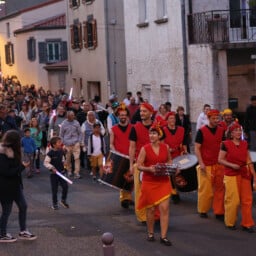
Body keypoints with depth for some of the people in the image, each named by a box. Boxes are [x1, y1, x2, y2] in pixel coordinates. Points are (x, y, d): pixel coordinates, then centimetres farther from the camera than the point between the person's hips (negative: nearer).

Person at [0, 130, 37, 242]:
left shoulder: (12, 151, 6)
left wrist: (21, 165, -2)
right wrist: (22, 167, -21)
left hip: (15, 185, 10)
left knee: (23, 206, 14)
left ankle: (23, 231, 26)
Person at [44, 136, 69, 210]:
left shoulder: (61, 152, 3)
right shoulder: (50, 153, -15)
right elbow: (46, 163, -14)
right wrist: (52, 168, -21)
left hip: (61, 172, 5)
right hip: (54, 174, -5)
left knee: (65, 186, -3)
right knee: (54, 189, 3)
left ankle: (63, 200, 18)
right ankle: (55, 204, 16)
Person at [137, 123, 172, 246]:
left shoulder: (165, 147, 2)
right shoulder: (145, 148, -6)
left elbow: (169, 161, 18)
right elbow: (139, 165, -6)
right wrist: (149, 169, -24)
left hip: (164, 182, 2)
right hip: (149, 182, -2)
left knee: (164, 208, -6)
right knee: (150, 208, 8)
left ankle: (163, 236, -1)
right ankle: (150, 233, 26)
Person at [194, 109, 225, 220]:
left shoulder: (221, 131, 7)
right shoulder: (201, 131, -5)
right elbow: (197, 148, -7)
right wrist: (201, 163, -14)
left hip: (219, 165, 4)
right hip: (206, 165, -4)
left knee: (220, 189, 4)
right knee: (205, 189, 1)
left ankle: (219, 212, 12)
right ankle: (203, 211, 18)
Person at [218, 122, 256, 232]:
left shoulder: (244, 144, 8)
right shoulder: (225, 144, -6)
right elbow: (220, 159, -6)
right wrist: (231, 165, -19)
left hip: (244, 174, 5)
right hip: (231, 175, -5)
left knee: (247, 199, 4)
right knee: (233, 200, -2)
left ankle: (247, 224, 13)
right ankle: (230, 223, 16)